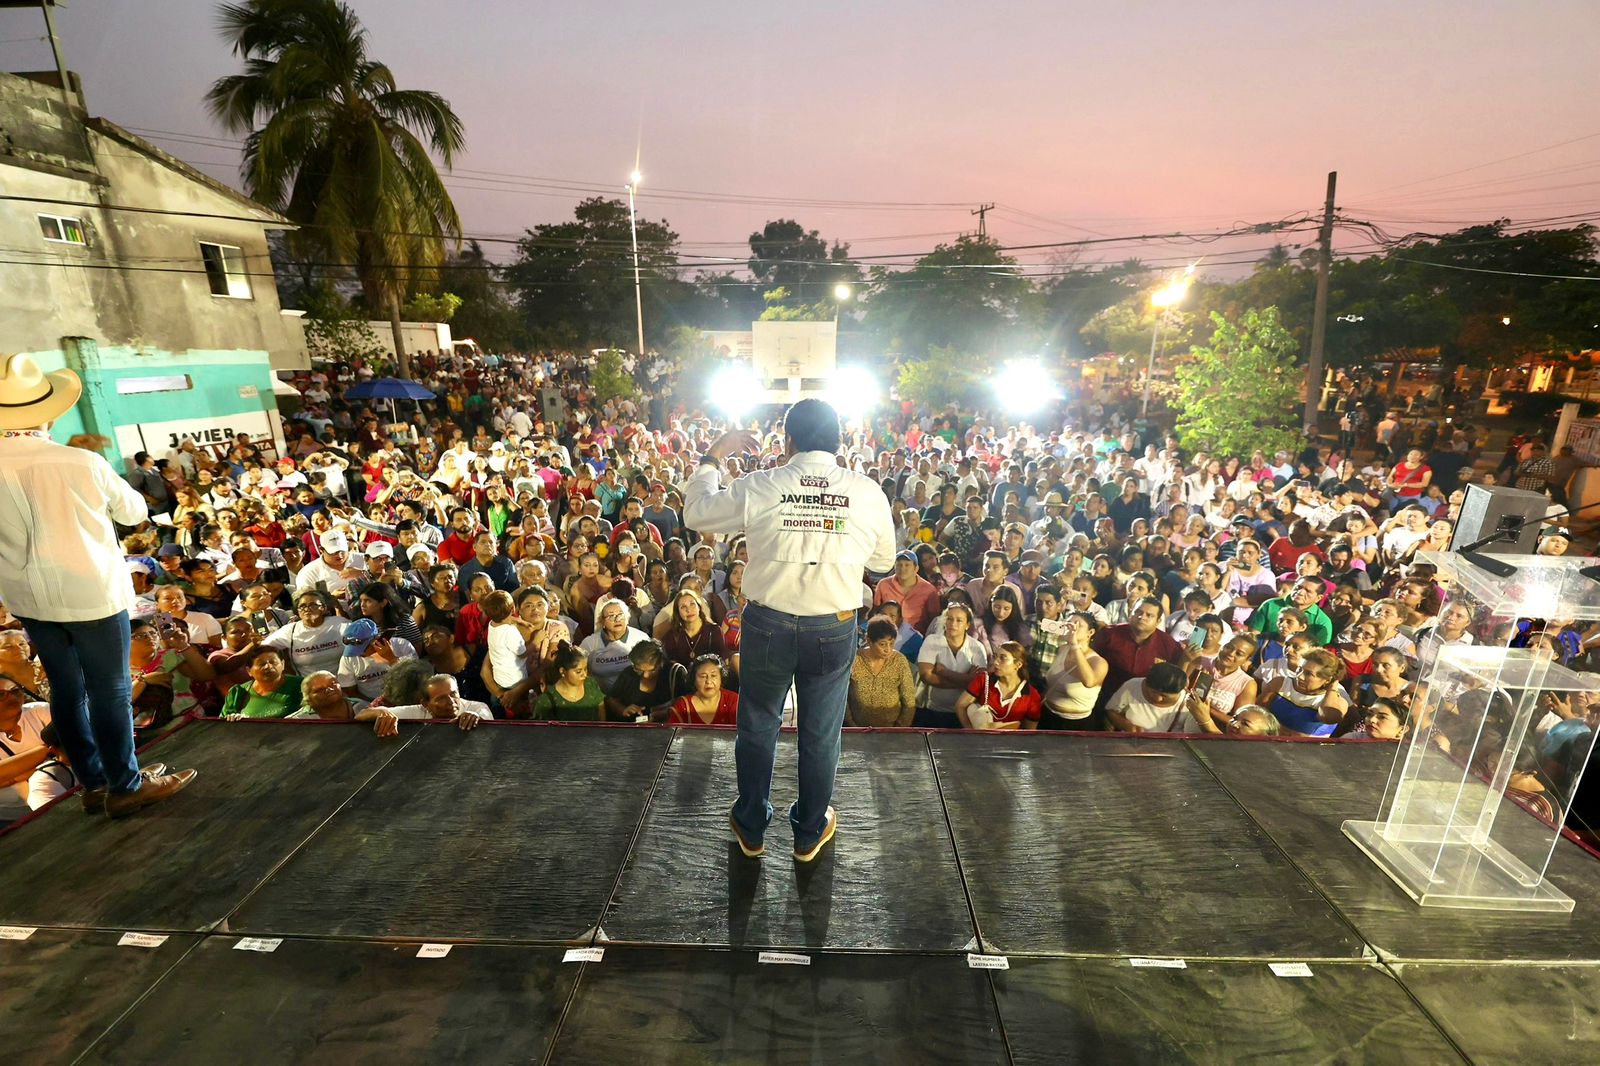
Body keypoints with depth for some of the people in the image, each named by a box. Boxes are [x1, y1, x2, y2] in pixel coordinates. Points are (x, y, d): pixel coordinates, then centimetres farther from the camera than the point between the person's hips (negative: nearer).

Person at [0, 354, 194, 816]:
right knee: (110, 690, 6)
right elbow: (134, 511, 0)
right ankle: (125, 787, 17)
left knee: (66, 690, 15)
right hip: (91, 591, -4)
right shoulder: (82, 462, -17)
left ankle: (93, 783, 27)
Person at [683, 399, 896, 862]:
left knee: (757, 728, 20)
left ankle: (751, 828, 38)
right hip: (835, 629, 1)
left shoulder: (758, 487, -10)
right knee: (821, 735, 18)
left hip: (768, 626, 0)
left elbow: (695, 512, 4)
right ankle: (810, 832, 37)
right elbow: (883, 562, 5)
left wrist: (713, 456, 15)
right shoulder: (868, 492, -7)